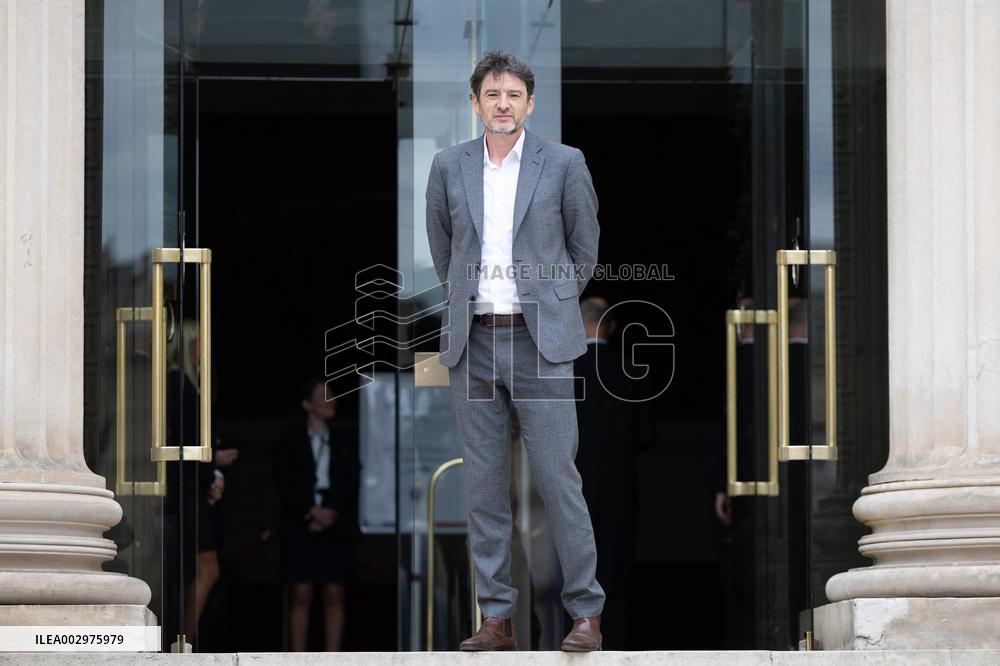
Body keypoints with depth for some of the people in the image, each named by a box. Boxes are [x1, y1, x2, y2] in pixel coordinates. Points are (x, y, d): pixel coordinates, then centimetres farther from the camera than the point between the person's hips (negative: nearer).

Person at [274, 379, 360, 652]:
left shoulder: (343, 444, 14)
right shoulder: (290, 440, 7)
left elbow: (349, 485, 5)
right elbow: (285, 483, -1)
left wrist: (329, 514, -9)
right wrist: (311, 513, -11)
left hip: (335, 526, 2)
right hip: (300, 527, -2)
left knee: (334, 596, -2)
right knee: (301, 596, -6)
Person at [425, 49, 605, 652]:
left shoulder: (564, 164, 0)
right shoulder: (449, 167, 7)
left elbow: (585, 248, 10)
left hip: (541, 343, -3)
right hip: (474, 344, 3)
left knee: (557, 478, -6)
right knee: (485, 485, 4)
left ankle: (586, 612, 3)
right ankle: (498, 618, 9)